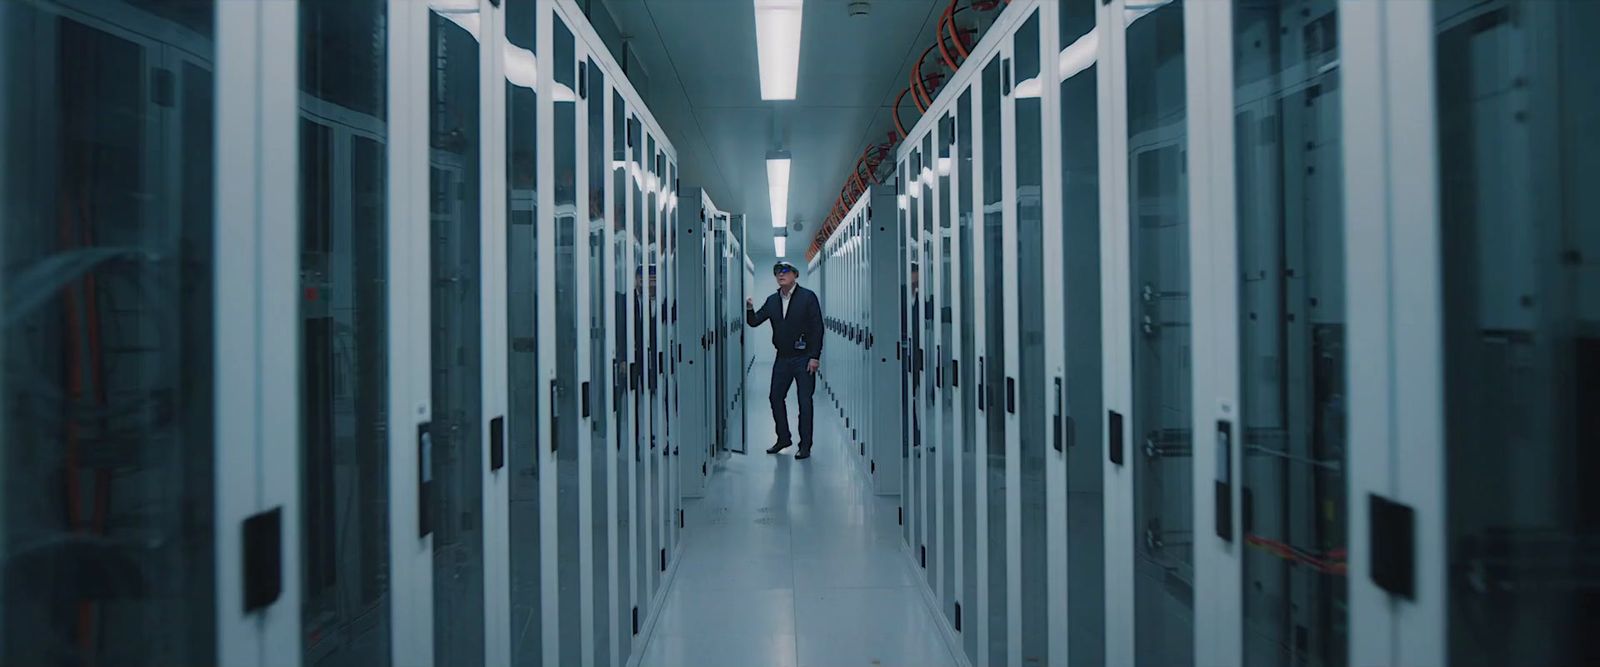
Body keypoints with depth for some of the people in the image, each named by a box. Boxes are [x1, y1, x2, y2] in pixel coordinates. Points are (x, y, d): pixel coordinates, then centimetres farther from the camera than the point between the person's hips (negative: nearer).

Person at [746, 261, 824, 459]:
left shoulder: (808, 297, -5)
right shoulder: (772, 301, 10)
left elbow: (817, 327, -8)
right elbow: (754, 322, 9)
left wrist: (815, 357, -14)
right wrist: (749, 309, -13)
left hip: (803, 358, -5)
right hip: (782, 358, 5)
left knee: (804, 402, -1)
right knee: (775, 397, 8)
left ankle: (805, 446, 7)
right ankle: (783, 439, 24)